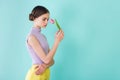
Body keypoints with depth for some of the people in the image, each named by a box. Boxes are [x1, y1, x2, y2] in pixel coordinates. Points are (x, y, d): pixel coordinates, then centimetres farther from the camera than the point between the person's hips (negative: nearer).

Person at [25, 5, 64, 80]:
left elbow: (51, 60, 7)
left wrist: (45, 66, -14)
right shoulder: (31, 36, -15)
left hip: (46, 73, 7)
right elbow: (46, 60, -18)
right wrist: (57, 40, -17)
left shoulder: (43, 36, 8)